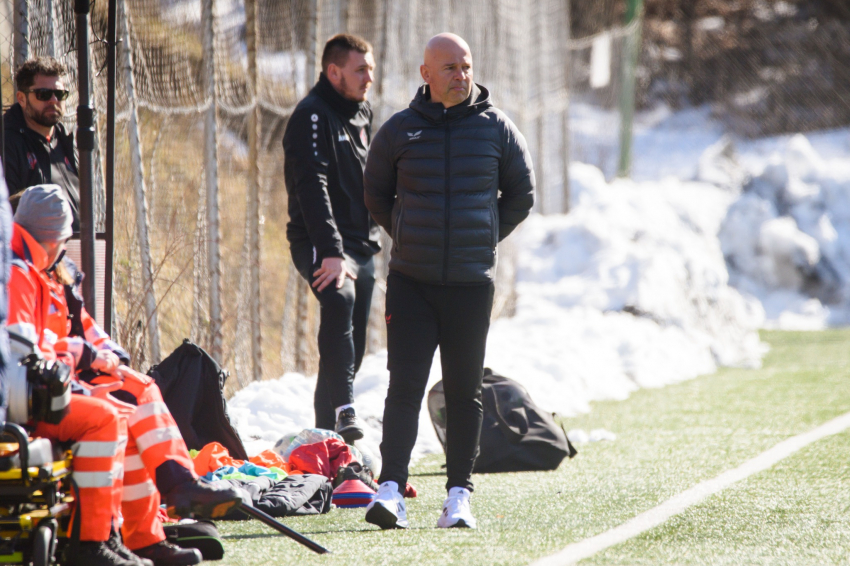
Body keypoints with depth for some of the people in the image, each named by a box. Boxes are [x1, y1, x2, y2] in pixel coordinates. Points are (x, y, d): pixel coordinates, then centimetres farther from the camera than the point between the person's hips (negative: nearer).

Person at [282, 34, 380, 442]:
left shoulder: (363, 112, 15)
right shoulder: (313, 116, -13)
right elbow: (313, 188, -23)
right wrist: (331, 252, -32)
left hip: (360, 245, 9)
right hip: (319, 244, -9)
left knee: (352, 347, 9)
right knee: (340, 299, -34)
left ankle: (327, 431, 18)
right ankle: (343, 408, -45)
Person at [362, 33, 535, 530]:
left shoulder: (497, 129, 3)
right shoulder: (399, 130, 2)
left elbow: (521, 196, 13)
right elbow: (377, 194, 15)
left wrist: (483, 240, 9)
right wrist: (411, 238, 10)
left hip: (471, 283, 1)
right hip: (410, 282, -1)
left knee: (465, 392, 6)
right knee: (405, 387, -8)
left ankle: (460, 494, 11)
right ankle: (392, 489, -13)